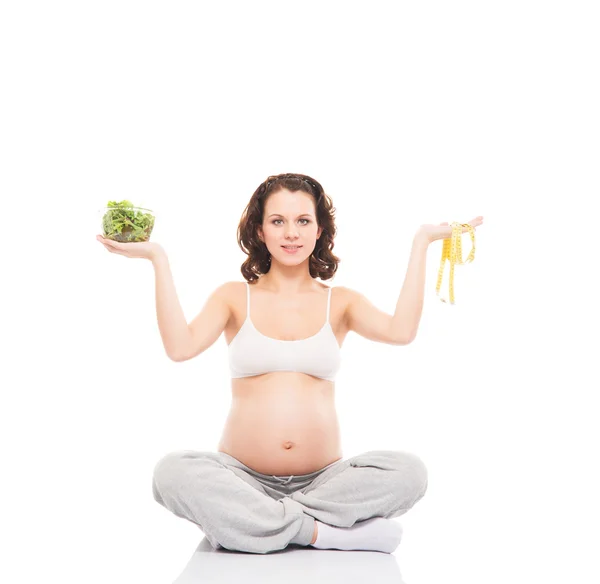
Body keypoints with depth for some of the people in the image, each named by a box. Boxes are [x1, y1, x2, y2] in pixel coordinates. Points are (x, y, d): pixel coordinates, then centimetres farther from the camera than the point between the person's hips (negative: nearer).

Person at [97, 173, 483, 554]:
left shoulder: (339, 301, 9)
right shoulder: (234, 297, 7)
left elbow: (401, 331, -11)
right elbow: (180, 346, -11)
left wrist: (420, 245, -5)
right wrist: (159, 260, -9)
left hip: (322, 479, 1)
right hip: (243, 478, 0)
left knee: (408, 471, -25)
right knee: (173, 473, -30)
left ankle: (245, 524, -20)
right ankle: (327, 533, -23)